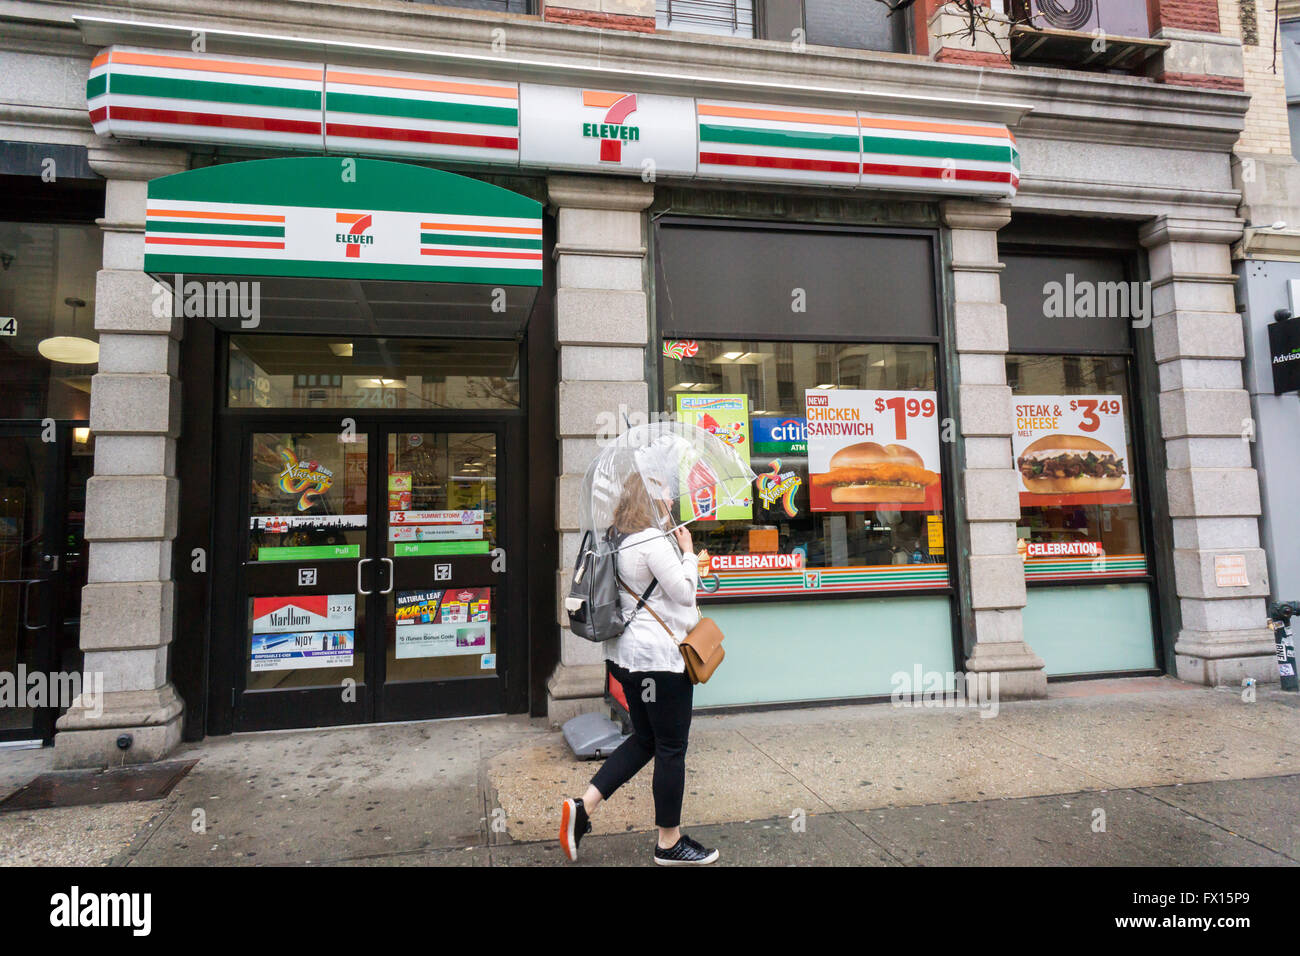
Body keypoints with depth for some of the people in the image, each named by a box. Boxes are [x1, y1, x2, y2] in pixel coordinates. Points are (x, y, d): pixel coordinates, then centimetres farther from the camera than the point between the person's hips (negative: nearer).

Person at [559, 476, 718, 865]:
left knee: (645, 739, 19)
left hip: (629, 653, 10)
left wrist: (687, 565, 20)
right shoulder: (654, 541, -18)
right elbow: (684, 593, -14)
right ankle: (669, 842, 19)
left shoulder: (623, 541, 11)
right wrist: (687, 553, -2)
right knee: (671, 748, 5)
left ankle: (582, 807, 15)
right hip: (659, 657, -10)